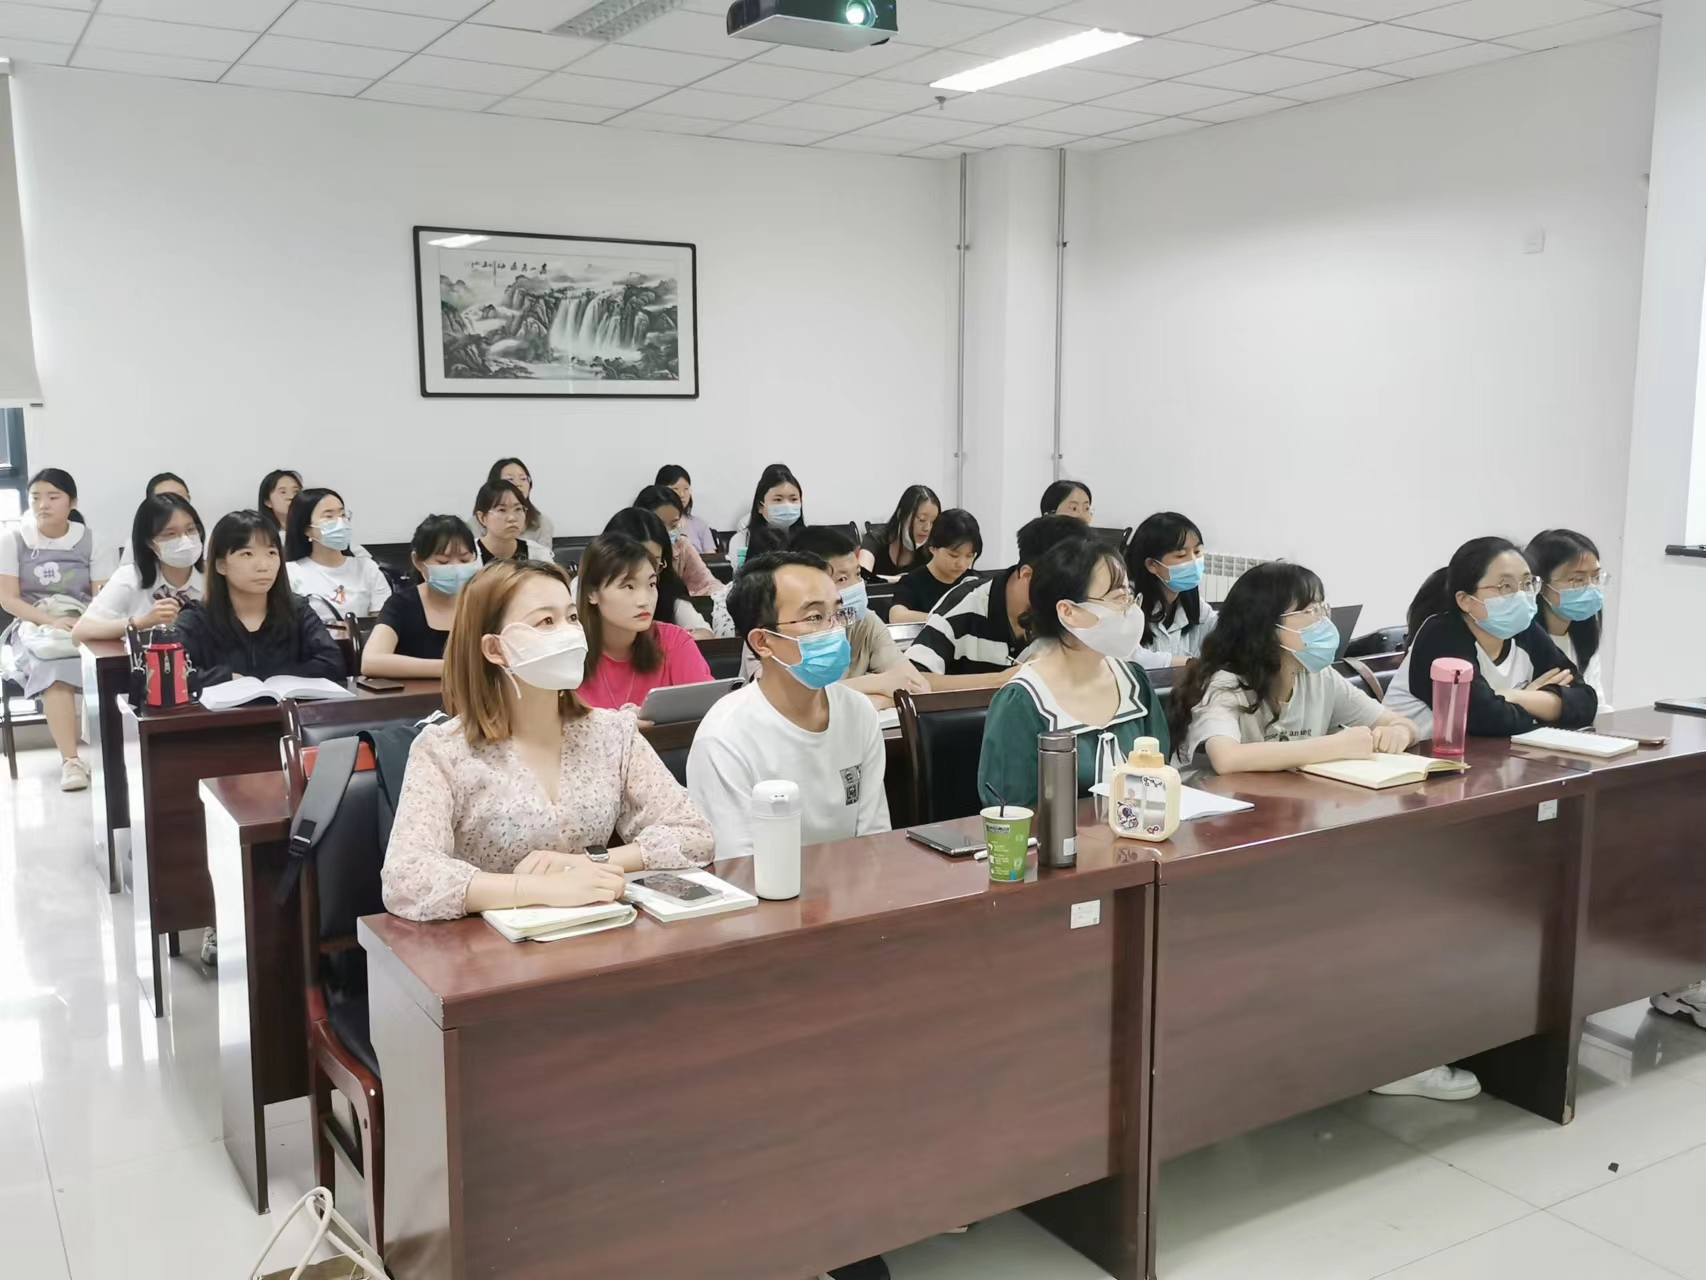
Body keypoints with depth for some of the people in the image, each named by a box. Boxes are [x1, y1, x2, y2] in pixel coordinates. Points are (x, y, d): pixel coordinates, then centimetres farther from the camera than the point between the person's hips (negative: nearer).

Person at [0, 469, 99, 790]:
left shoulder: (89, 540, 6)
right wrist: (51, 621, -18)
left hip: (84, 625, 1)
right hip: (34, 626, -1)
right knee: (54, 667, -36)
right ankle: (71, 760, -41)